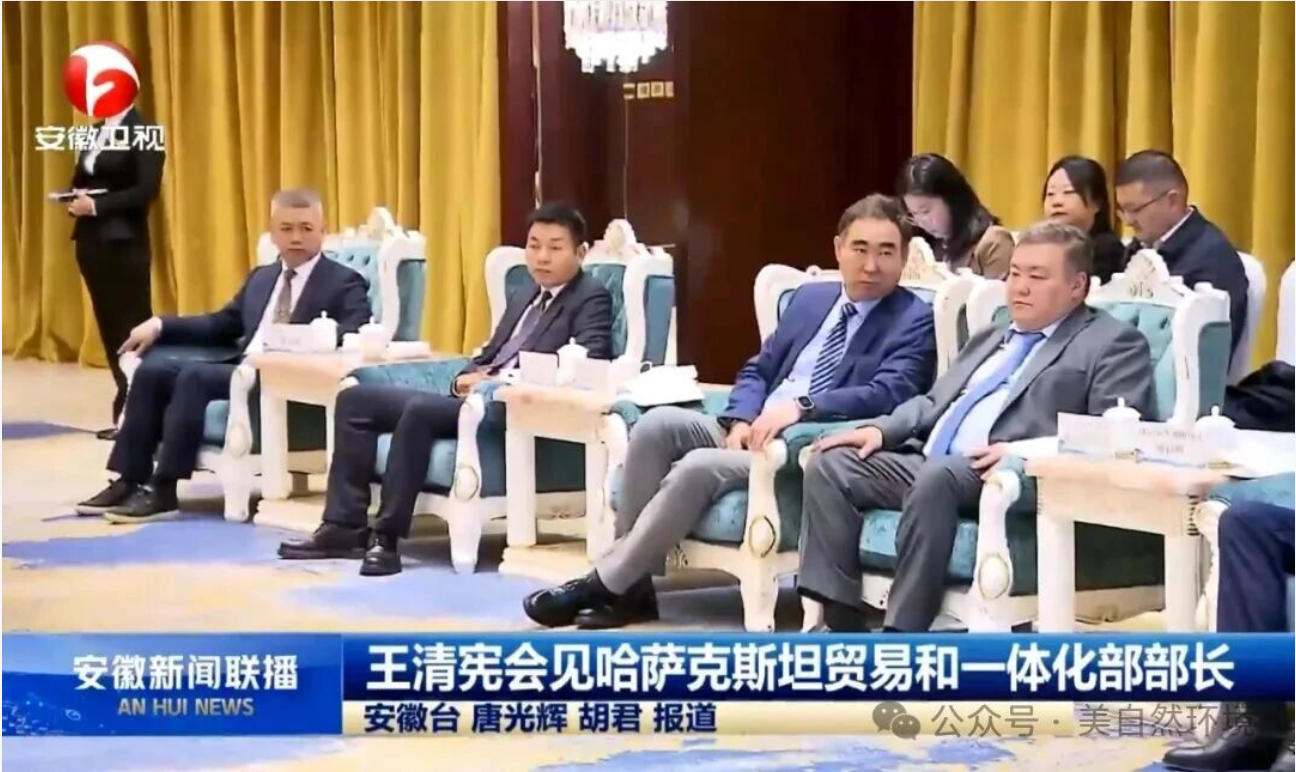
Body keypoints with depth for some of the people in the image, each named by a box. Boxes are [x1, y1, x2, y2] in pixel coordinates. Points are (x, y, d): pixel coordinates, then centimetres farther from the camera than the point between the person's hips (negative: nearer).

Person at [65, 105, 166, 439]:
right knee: (108, 325, 8)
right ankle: (128, 405, 13)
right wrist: (75, 200, -4)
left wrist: (97, 205, -20)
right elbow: (80, 180, 19)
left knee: (133, 325, -4)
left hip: (124, 242, -7)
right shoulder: (93, 132, 14)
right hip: (91, 240, 7)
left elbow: (147, 189, -17)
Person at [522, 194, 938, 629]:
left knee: (699, 466, -29)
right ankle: (630, 584, -17)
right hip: (754, 433, 7)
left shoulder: (914, 321, -2)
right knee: (657, 425, -18)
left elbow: (888, 395, -18)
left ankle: (605, 585, -19)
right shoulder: (811, 297, 18)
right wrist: (741, 421, -4)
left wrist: (801, 408, -30)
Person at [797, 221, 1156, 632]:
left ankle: (902, 638, -33)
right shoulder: (990, 337, 30)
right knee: (830, 465, -11)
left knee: (938, 476, -37)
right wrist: (881, 429, 8)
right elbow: (934, 402, 30)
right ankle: (842, 625, -15)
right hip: (929, 466, 8)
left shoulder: (1114, 343, 6)